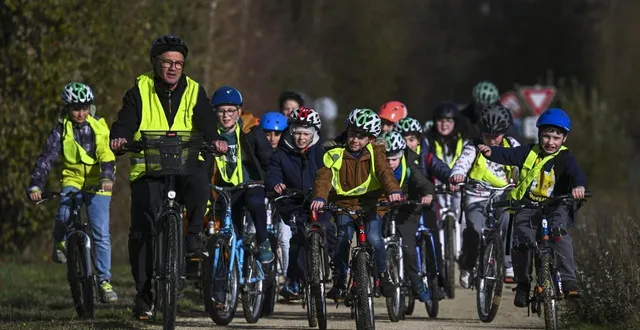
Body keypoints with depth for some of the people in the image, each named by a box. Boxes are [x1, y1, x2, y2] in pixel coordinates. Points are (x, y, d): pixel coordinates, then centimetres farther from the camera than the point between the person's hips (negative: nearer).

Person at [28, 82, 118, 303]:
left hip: (97, 184, 0)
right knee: (64, 214, -30)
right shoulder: (61, 129, -1)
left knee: (101, 235, -8)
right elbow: (46, 157, -8)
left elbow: (106, 155, -11)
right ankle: (60, 243, 3)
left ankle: (104, 281, 0)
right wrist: (35, 185, -23)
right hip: (72, 180, 0)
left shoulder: (98, 126, -1)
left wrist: (107, 178, -31)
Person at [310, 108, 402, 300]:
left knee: (374, 238, -22)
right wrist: (319, 197, -37)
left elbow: (384, 172, -18)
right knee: (343, 237, -22)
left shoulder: (375, 152, -1)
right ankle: (339, 281, -5)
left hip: (371, 204, 0)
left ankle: (382, 275, 2)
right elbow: (324, 177, -16)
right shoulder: (335, 154, -3)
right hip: (344, 204, 0)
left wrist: (393, 190, -39)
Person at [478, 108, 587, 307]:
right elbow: (507, 155, -2)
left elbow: (576, 173, -17)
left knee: (559, 232, -32)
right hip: (527, 206, 2)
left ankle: (568, 279, -29)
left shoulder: (565, 158, 0)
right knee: (521, 242, -19)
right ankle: (523, 284, 4)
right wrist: (490, 152, -24)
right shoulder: (529, 152, 7)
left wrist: (578, 186, -41)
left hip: (555, 207, -2)